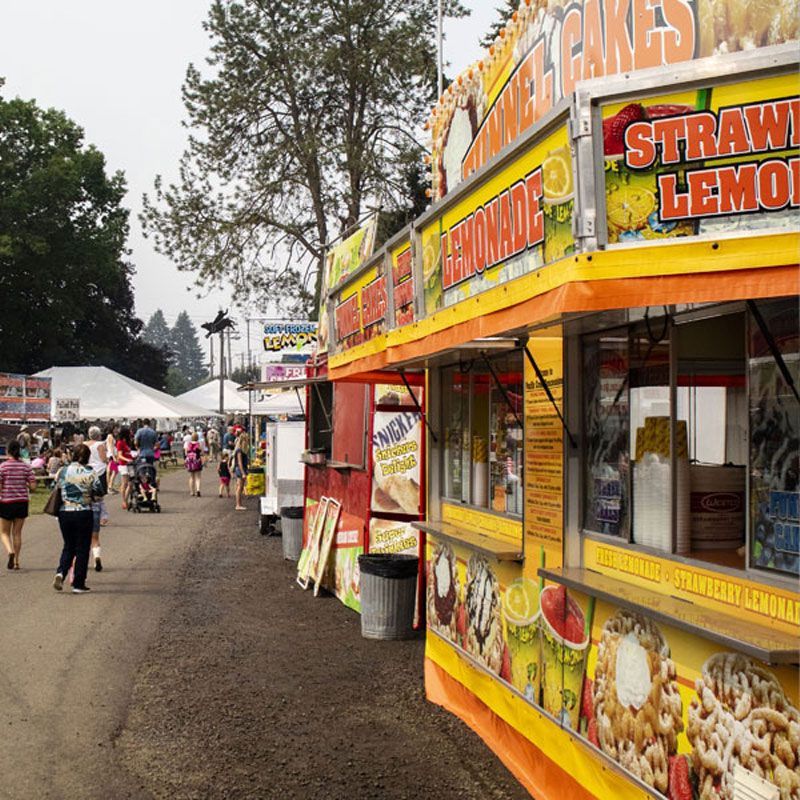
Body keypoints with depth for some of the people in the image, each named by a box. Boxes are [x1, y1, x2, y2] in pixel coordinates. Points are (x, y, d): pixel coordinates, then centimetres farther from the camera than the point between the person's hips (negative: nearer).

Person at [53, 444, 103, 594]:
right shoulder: (90, 473, -8)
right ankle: (78, 585, 8)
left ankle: (60, 572, -7)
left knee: (68, 546, 18)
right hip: (84, 513, -3)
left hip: (65, 513, 3)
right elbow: (99, 491, -3)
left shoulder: (63, 471, 0)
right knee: (82, 549, 6)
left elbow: (58, 488, 9)